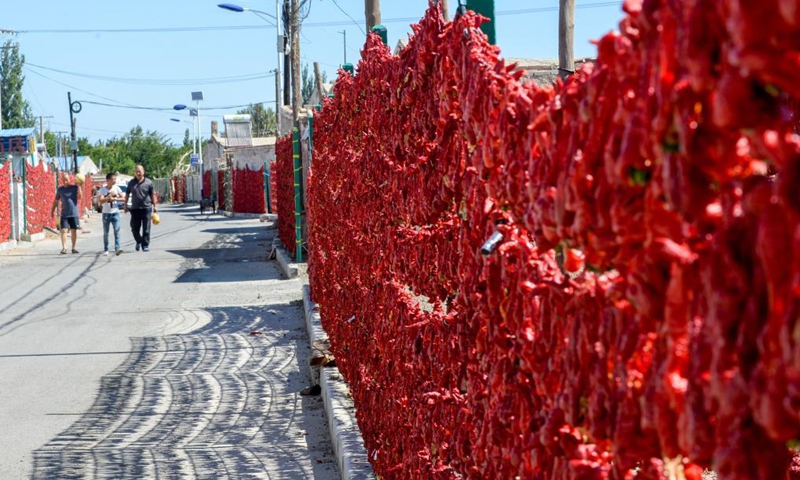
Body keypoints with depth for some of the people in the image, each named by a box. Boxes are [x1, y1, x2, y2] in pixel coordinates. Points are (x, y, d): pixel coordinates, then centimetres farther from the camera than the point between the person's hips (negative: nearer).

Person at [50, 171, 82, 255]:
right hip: (64, 214, 1)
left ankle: (73, 248, 17)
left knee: (74, 231, 6)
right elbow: (56, 201, 15)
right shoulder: (60, 189, 7)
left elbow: (80, 197, -13)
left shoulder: (74, 187, 0)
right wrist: (52, 211, 14)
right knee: (64, 230, -10)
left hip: (74, 214, -1)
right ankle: (64, 248, -12)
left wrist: (79, 187, -19)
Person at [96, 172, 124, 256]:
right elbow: (101, 201, -16)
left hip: (115, 213, 1)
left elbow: (122, 198, 0)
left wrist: (114, 199, -12)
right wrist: (109, 196, -24)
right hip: (106, 213, -1)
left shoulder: (116, 188, 0)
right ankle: (106, 250, 15)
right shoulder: (102, 190, -5)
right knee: (106, 233, 6)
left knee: (117, 231, -12)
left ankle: (117, 248, -18)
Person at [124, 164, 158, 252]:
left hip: (146, 208, -2)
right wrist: (125, 205, 11)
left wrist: (155, 205, 3)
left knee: (146, 229, -2)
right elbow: (127, 194, 14)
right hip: (135, 209, 2)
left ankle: (145, 245, 5)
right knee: (134, 228, 5)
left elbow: (153, 195, 6)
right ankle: (139, 241, 29)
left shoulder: (148, 182, 2)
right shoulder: (131, 183, 7)